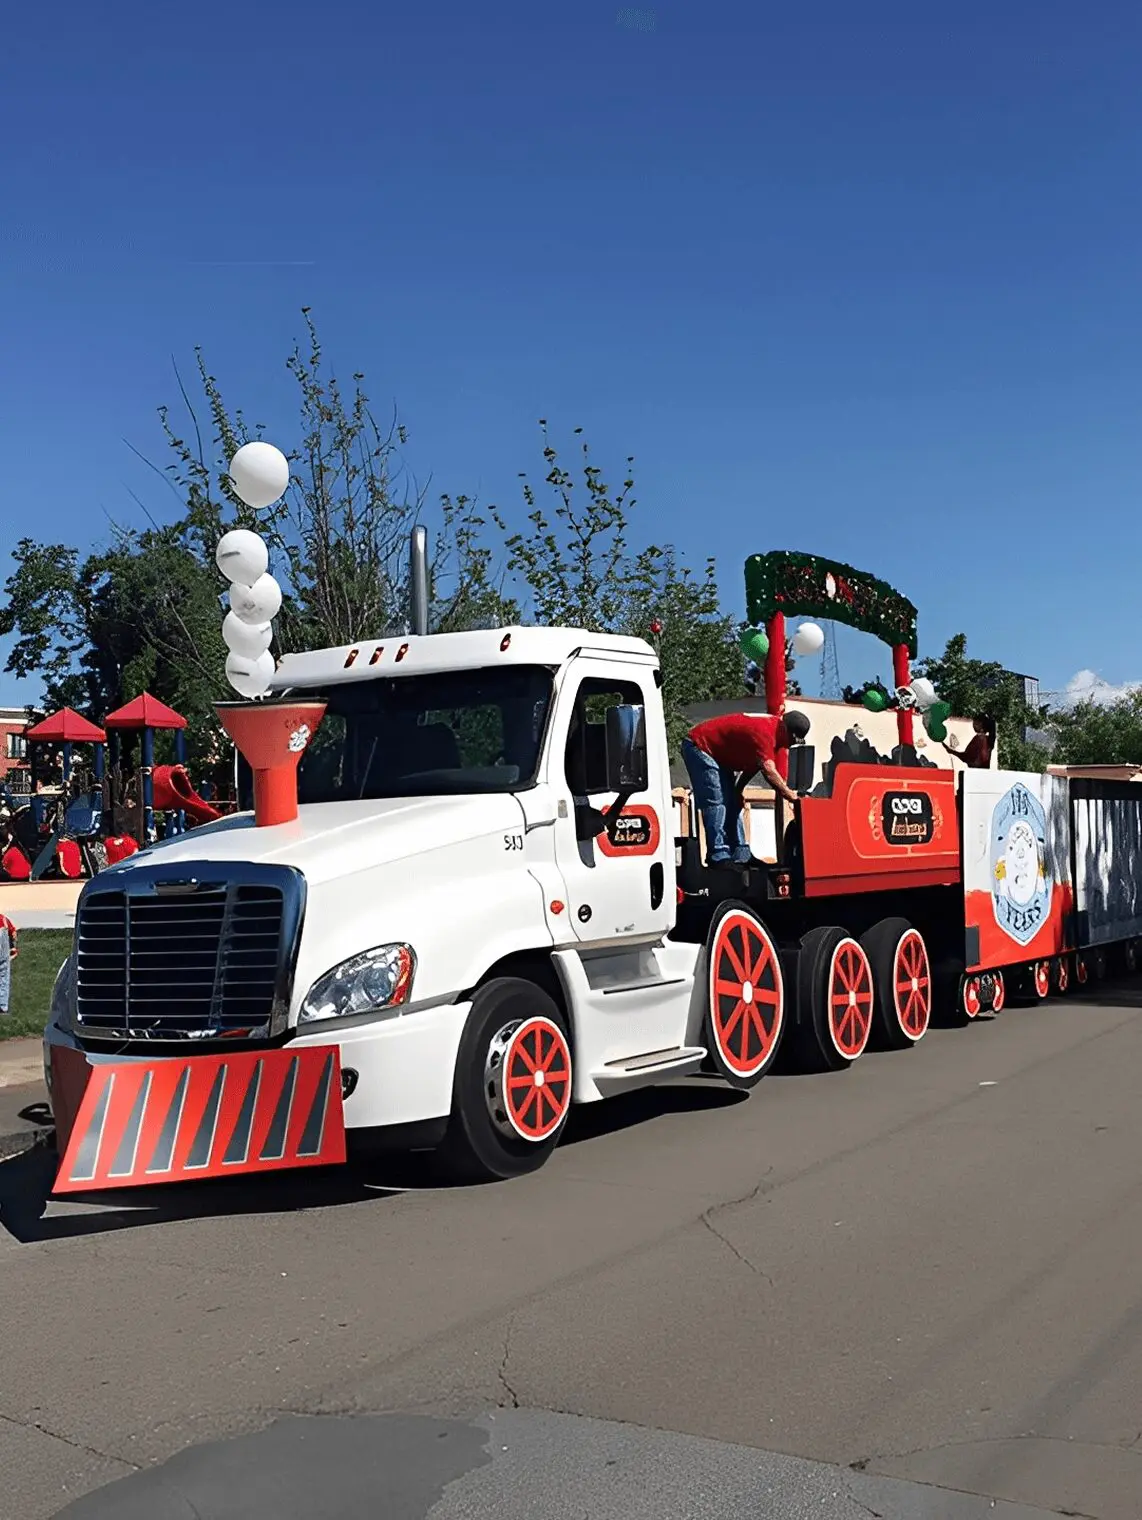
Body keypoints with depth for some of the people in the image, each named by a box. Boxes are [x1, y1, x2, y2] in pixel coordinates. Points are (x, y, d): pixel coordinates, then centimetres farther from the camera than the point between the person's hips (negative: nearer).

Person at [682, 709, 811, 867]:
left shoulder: (773, 725, 1)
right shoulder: (765, 731, -29)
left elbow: (755, 763, 8)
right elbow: (768, 771, -37)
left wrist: (738, 789, 7)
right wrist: (791, 796, -34)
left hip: (716, 752, 10)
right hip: (698, 746, -10)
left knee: (732, 802, 6)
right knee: (716, 802, -16)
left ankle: (740, 855, 7)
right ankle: (718, 857, -18)